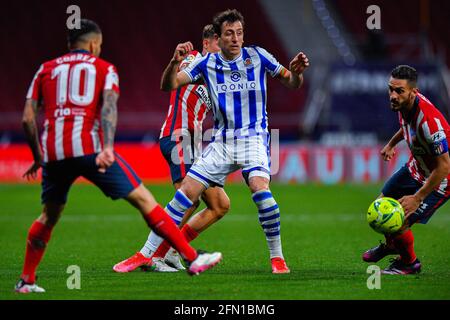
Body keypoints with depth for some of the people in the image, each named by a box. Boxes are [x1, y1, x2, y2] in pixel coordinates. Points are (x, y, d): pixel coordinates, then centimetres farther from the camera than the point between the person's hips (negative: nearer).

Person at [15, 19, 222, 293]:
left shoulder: (46, 69, 21)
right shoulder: (104, 68, 13)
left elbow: (28, 118, 14)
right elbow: (108, 107, -6)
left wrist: (38, 157, 25)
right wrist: (107, 147, -20)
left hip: (53, 152, 3)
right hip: (89, 146, -3)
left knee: (49, 216, 24)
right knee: (143, 199, 0)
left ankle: (26, 281, 23)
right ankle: (192, 258, -3)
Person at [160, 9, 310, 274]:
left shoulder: (257, 56, -3)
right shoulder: (207, 63, 1)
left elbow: (292, 84, 3)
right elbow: (169, 86, -3)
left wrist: (297, 72, -21)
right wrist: (175, 62, -23)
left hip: (253, 137, -3)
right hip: (222, 141, 3)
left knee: (260, 188, -28)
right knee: (187, 192, -5)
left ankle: (277, 256, -16)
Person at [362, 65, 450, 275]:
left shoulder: (428, 120, -39)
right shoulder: (403, 103, -13)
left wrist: (417, 198, -28)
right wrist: (392, 143, 23)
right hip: (415, 168, 8)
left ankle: (409, 263, 20)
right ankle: (391, 245, 50)